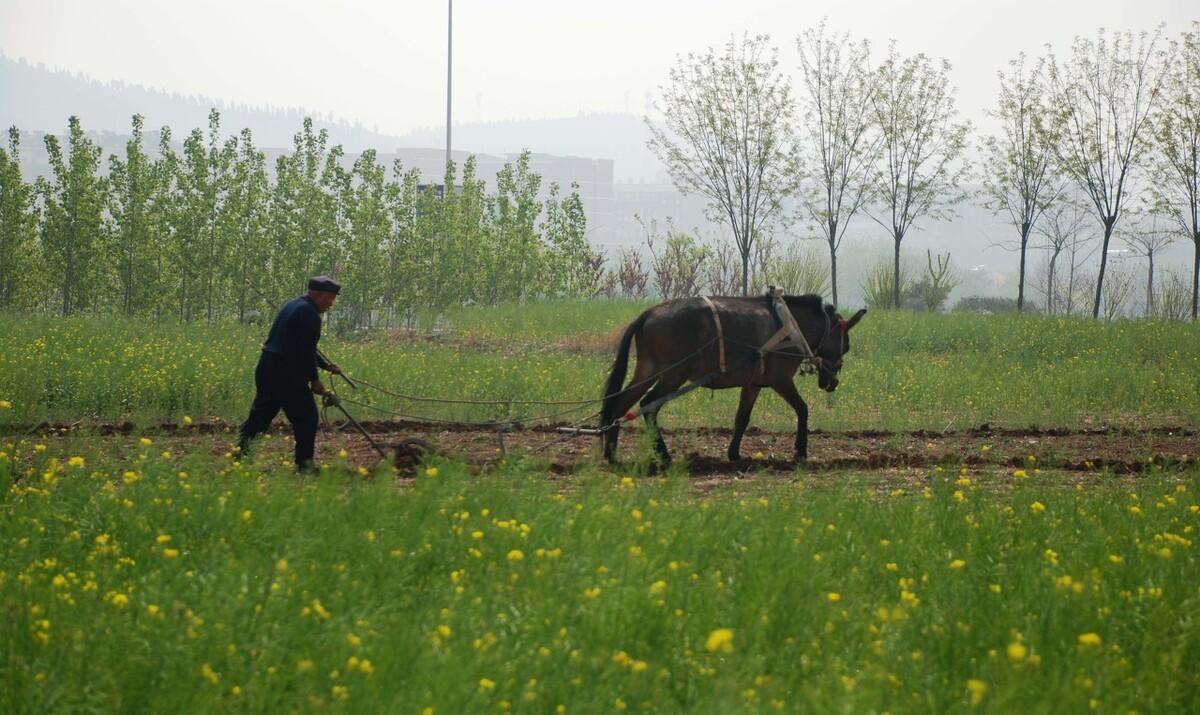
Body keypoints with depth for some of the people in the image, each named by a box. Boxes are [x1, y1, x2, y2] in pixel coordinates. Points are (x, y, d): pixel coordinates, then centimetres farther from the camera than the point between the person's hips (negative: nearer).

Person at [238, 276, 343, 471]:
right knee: (306, 417, 1)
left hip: (266, 367, 9)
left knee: (261, 413, 14)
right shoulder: (310, 315, -14)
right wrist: (314, 380, -7)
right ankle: (304, 464, 5)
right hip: (287, 374, -9)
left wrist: (326, 365, 22)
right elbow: (306, 352, -16)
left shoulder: (293, 306, 18)